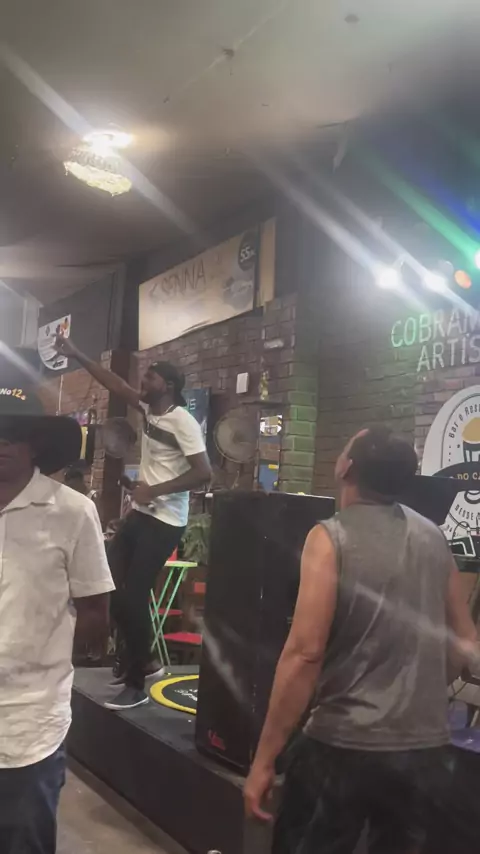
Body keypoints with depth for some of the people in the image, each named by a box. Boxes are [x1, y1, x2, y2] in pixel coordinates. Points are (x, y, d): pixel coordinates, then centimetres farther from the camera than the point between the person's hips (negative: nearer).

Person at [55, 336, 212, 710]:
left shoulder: (183, 422, -18)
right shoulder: (149, 409, 7)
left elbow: (204, 473, -22)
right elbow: (115, 383, 14)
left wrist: (155, 491, -20)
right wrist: (76, 354, 12)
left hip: (165, 521, -9)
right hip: (141, 513, 9)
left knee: (133, 596, -9)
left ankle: (136, 686, 5)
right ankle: (137, 658, 27)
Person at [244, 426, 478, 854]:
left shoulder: (331, 537, -14)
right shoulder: (434, 539, 3)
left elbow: (305, 653, -20)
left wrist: (264, 760, -15)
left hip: (345, 746, -5)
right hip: (427, 748, 5)